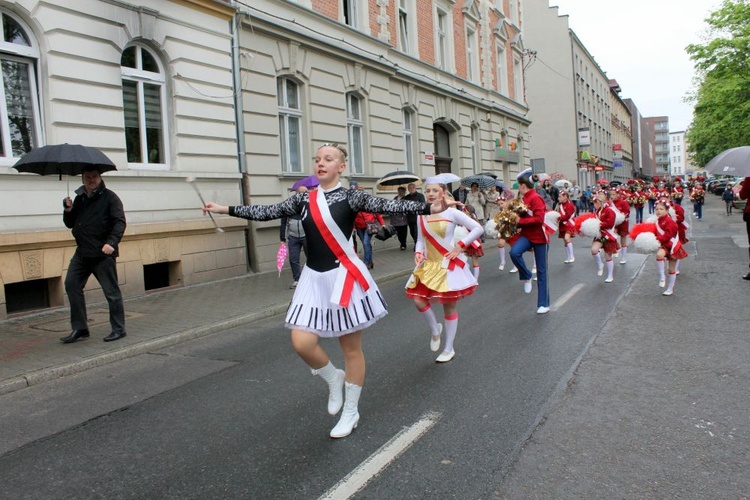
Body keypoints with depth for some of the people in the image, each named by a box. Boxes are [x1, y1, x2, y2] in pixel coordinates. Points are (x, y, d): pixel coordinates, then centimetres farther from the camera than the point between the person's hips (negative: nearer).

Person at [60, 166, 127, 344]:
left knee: (111, 290, -2)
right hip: (82, 252, 7)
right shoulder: (79, 198, 16)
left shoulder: (109, 197, -4)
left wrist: (111, 242, -26)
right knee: (71, 284, 3)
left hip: (103, 253, -7)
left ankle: (118, 329, 8)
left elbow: (120, 222, -13)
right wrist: (68, 211, 0)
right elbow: (70, 224, 21)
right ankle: (79, 328, 11)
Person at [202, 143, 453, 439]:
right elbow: (266, 212, 9)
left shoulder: (350, 197, -7)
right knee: (302, 343, -6)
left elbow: (387, 206, -18)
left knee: (351, 348, 7)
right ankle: (334, 379, 26)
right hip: (314, 278, 4)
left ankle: (351, 413, 25)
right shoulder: (304, 200, 7)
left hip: (344, 277, -4)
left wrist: (430, 208, -31)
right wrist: (225, 209, 9)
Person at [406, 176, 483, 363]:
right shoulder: (421, 216, 3)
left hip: (449, 265, -4)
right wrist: (418, 253, -8)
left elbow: (478, 229, -8)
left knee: (449, 305, 4)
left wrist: (459, 247, -13)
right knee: (418, 300, -7)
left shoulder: (451, 213, -9)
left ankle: (449, 349, 18)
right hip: (429, 265, 4)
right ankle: (435, 329, 24)